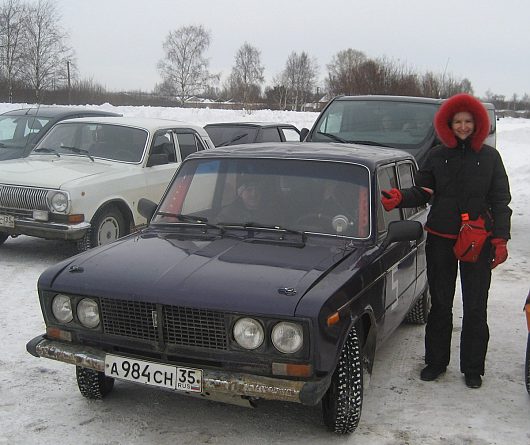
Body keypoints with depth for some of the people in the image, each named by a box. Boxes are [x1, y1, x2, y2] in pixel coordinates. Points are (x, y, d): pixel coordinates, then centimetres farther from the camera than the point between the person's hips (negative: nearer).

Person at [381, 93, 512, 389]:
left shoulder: (490, 156, 3)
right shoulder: (437, 156, 6)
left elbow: (500, 201, 3)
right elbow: (423, 193, 4)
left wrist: (501, 239, -5)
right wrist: (400, 198, -16)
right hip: (441, 239, 1)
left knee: (475, 308, 5)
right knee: (440, 304, 10)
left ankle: (473, 368, 19)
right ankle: (436, 362, 24)